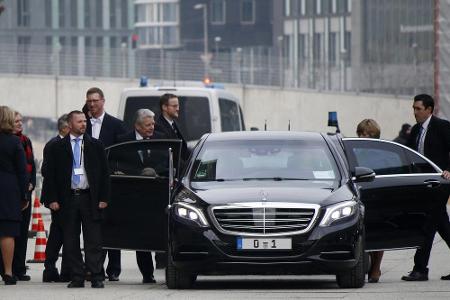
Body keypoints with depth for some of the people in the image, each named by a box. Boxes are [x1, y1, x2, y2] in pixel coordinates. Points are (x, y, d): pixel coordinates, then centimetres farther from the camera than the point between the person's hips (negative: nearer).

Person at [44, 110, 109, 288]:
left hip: (90, 198, 0)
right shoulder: (58, 147, 5)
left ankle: (96, 278, -3)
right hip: (67, 199, 0)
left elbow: (104, 173, 7)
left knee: (93, 242, -3)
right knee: (71, 242, 2)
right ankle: (77, 277, 7)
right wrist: (52, 199, -3)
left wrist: (103, 198, 0)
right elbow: (50, 175, 5)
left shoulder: (95, 146, 7)